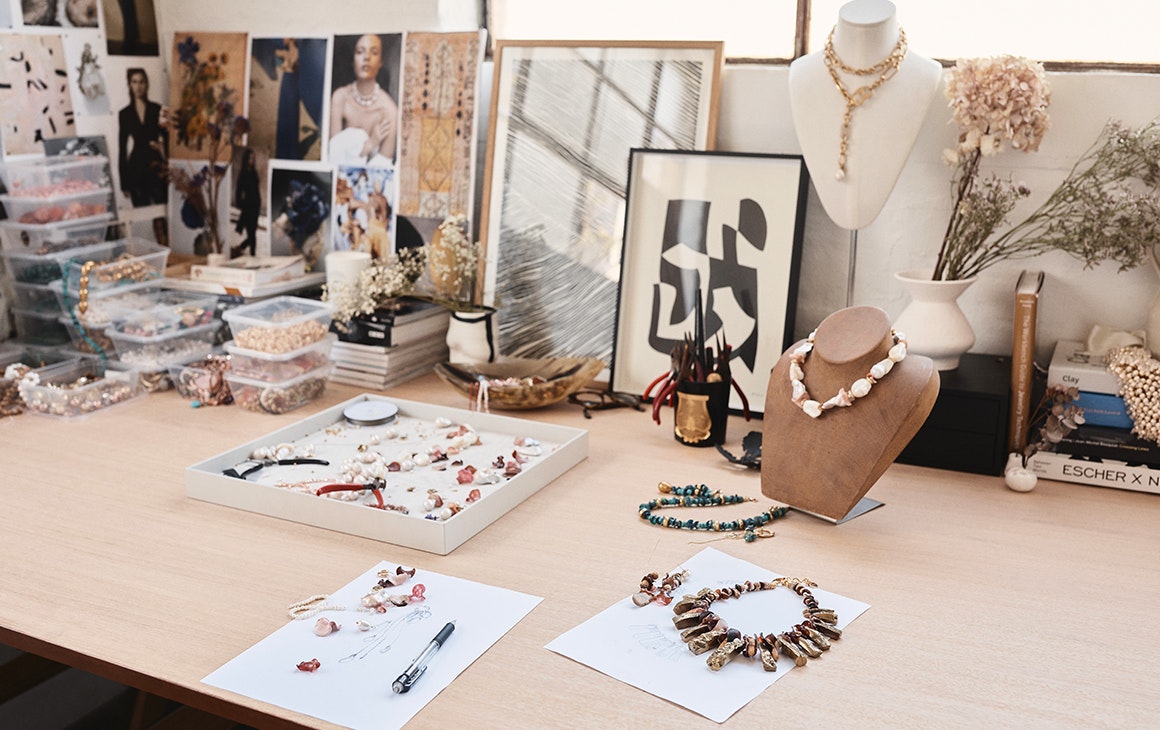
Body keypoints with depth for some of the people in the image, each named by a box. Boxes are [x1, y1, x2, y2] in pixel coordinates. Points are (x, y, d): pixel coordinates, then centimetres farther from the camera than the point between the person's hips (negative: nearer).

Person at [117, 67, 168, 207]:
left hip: (156, 166, -1)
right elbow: (122, 147, 6)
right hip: (136, 167, 1)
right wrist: (123, 180, 3)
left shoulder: (157, 109, 4)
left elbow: (166, 138, 3)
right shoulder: (124, 114, 6)